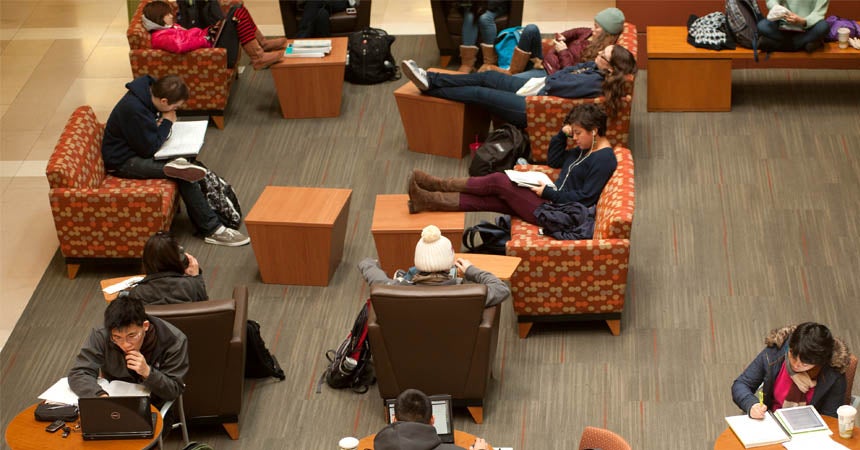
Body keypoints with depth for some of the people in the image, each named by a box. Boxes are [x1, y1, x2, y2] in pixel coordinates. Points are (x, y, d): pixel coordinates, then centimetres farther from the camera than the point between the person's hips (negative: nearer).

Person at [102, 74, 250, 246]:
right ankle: (212, 229, -14)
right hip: (123, 161, -10)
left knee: (188, 160, -7)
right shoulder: (134, 110, -31)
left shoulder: (148, 92, -3)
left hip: (139, 149, 10)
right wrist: (167, 123, -12)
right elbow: (149, 148, -23)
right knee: (184, 175, -22)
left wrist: (162, 124, -6)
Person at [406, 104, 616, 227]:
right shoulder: (585, 148, 15)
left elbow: (585, 198, -20)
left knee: (499, 181, -12)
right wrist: (563, 133, 8)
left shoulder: (604, 159, -14)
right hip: (551, 200, 9)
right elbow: (554, 161, 23)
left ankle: (440, 185, -2)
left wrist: (548, 193, -17)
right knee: (487, 200, -3)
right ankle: (428, 201, -7)